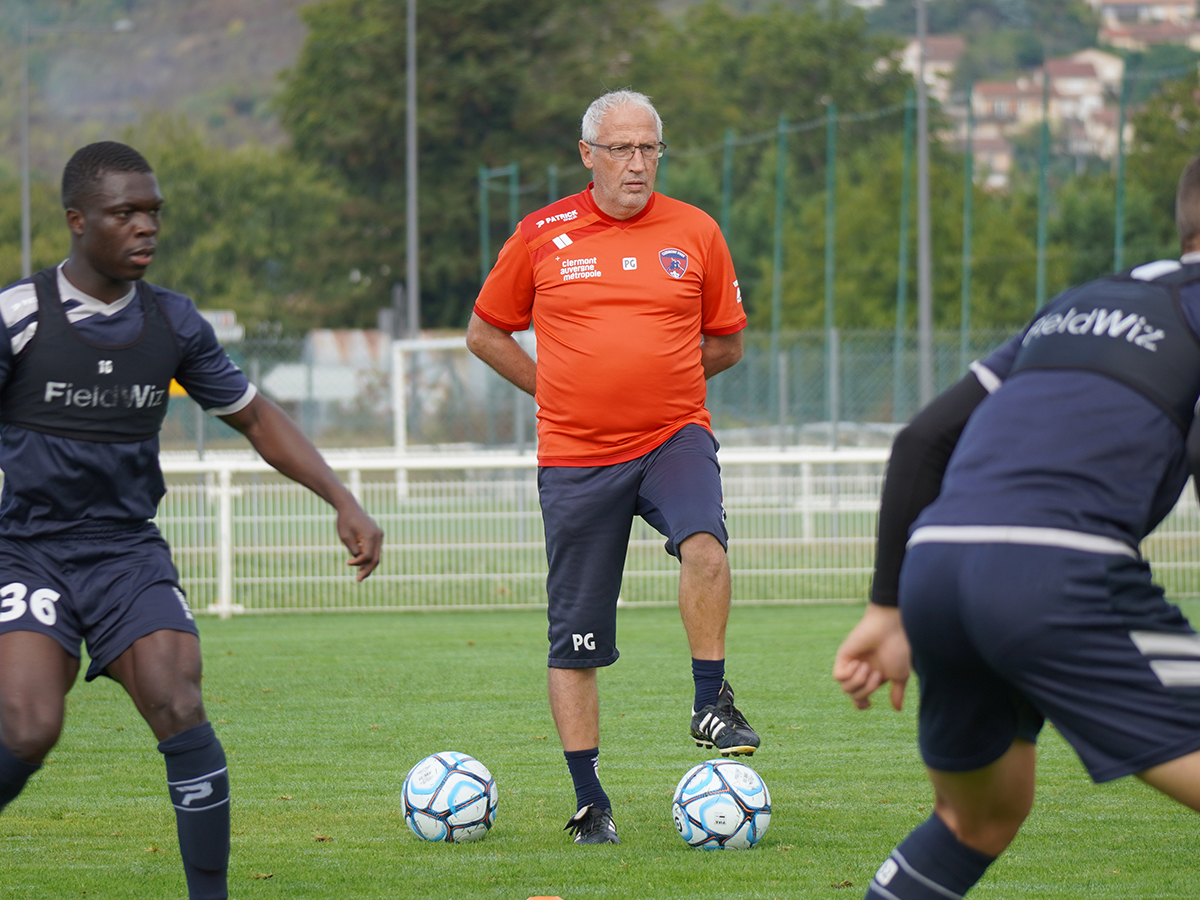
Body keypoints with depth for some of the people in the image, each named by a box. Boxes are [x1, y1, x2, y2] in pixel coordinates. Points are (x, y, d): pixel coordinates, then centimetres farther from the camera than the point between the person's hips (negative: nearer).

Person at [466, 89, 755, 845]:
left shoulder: (694, 232, 4)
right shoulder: (543, 236, 2)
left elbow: (727, 343, 14)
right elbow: (485, 334, 12)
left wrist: (651, 378, 5)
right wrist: (559, 388, 3)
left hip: (673, 438, 0)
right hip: (576, 455, 0)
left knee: (704, 541, -32)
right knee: (577, 640, 2)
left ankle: (712, 701, -16)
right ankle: (590, 803, 12)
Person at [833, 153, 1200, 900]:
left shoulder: (1076, 306, 30)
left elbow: (923, 439, 26)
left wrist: (889, 609, 27)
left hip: (932, 563, 8)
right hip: (1059, 575, -8)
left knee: (982, 818, 29)